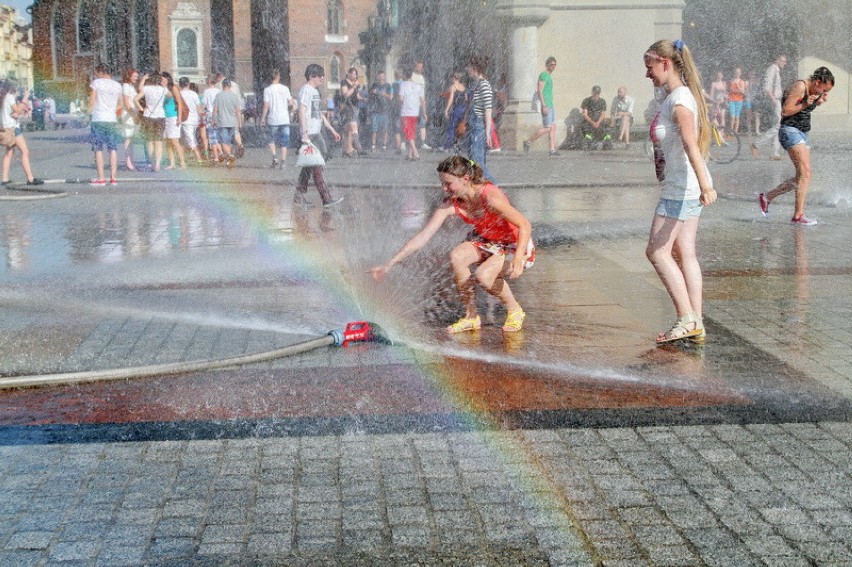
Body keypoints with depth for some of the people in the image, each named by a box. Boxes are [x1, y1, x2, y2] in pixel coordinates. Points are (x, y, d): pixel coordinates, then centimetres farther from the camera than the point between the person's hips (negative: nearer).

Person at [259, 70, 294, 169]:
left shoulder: (267, 89, -4)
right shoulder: (285, 88, 1)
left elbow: (266, 106, -7)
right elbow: (291, 103, 3)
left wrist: (263, 118, 1)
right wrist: (292, 105, 25)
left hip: (273, 119, -2)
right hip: (284, 119, 2)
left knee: (271, 139, 14)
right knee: (284, 141, 8)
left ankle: (275, 157, -3)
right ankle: (283, 161, 2)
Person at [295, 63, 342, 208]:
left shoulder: (315, 91, 20)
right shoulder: (306, 90, -9)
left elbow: (320, 114, 26)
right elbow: (302, 112, -17)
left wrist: (332, 130, 25)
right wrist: (305, 133, -24)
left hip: (316, 133, 10)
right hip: (310, 134, -10)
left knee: (309, 166, 11)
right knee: (317, 166, -8)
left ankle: (299, 196, 15)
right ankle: (326, 198, -9)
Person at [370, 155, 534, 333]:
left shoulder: (490, 197, -30)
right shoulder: (451, 205, -12)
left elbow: (525, 226, -26)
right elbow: (423, 236, -12)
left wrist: (518, 258, -40)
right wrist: (389, 264, -17)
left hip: (518, 246, -6)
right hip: (488, 242, 6)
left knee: (483, 275, -31)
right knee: (456, 256, -22)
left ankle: (515, 311, -1)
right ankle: (471, 317, -6)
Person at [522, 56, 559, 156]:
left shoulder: (549, 76, 19)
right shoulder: (543, 75, -11)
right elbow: (540, 91, -18)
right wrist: (544, 106, -24)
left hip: (550, 105, 10)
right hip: (546, 105, -10)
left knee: (553, 127, 3)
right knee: (547, 128, -10)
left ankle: (552, 150, 0)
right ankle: (528, 142, 0)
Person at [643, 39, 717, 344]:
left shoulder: (679, 100, -17)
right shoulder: (676, 96, 13)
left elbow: (691, 144, -29)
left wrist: (704, 184, -39)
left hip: (682, 188, -10)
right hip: (685, 187, 10)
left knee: (657, 251, -4)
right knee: (684, 253, 10)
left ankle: (687, 319, -2)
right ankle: (696, 324, 11)